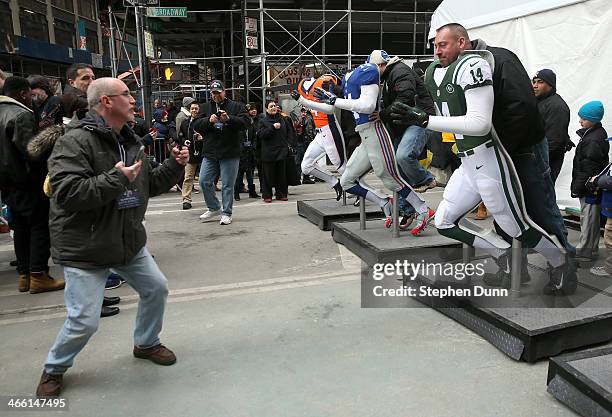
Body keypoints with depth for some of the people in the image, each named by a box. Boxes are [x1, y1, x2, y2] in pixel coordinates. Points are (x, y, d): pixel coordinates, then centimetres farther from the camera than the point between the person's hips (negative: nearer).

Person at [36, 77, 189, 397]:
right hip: (84, 249, -8)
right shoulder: (75, 141, -19)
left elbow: (149, 185, 15)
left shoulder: (130, 141, 9)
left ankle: (146, 343, 39)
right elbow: (67, 193, -29)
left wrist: (174, 165, 2)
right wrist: (116, 178, -28)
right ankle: (54, 369, 28)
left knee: (157, 288, 13)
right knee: (84, 320, -3)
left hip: (129, 241, 8)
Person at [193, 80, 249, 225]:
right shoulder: (206, 107, 13)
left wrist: (229, 119, -24)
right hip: (210, 153, 4)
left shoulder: (236, 106, 3)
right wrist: (208, 120, -13)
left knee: (227, 185, 1)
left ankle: (226, 213, 13)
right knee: (204, 182, 5)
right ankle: (214, 209, 23)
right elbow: (196, 126, 5)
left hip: (230, 154, -4)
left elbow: (245, 122, -10)